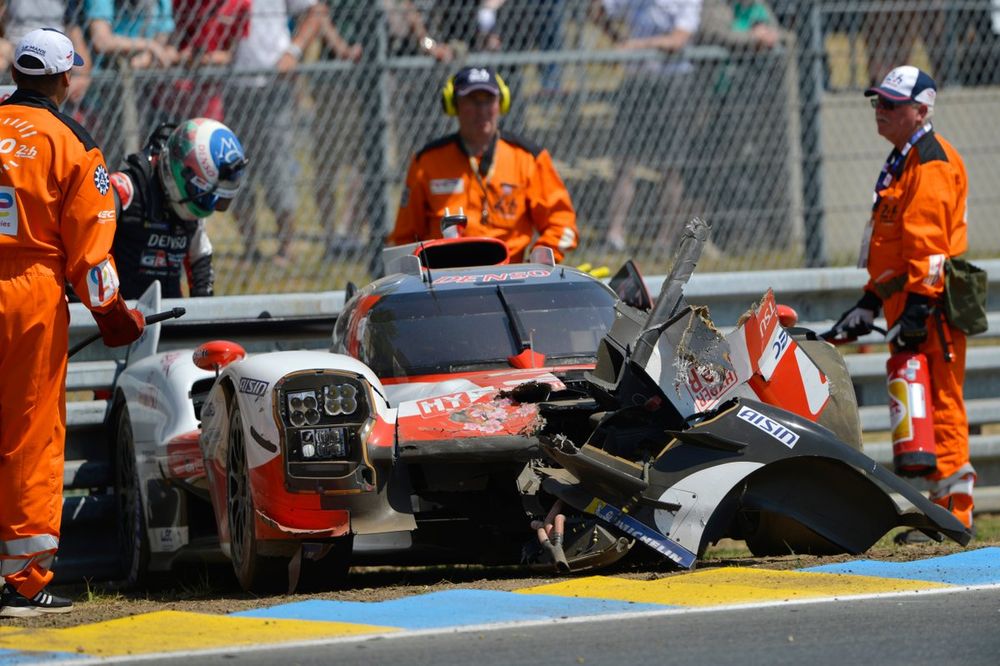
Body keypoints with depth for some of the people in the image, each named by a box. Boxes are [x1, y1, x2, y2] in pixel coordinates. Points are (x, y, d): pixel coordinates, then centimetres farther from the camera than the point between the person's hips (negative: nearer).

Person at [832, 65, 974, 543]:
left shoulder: (932, 161, -11)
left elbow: (930, 243, -20)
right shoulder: (903, 161, 23)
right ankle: (943, 510, 14)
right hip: (908, 299, 11)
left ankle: (953, 513, -12)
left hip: (931, 304, -11)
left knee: (937, 404, -11)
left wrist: (918, 306, -25)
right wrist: (871, 302, 24)